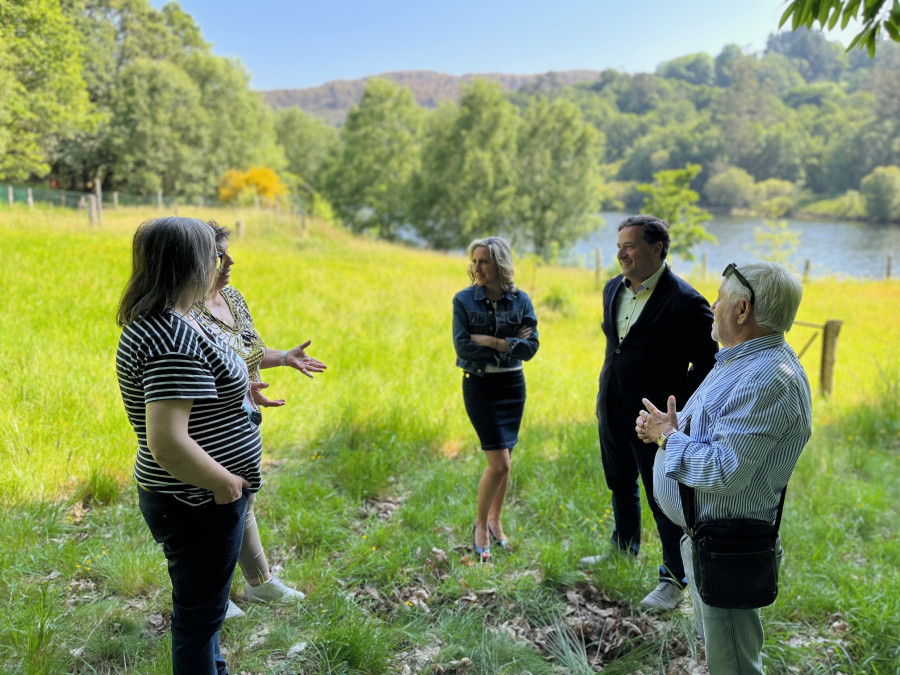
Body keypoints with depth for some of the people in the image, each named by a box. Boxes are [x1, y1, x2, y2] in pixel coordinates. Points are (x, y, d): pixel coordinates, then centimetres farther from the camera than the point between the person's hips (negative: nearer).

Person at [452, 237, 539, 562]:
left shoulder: (521, 300, -2)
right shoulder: (464, 300, -7)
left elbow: (531, 347, -9)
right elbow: (462, 346, -16)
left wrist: (491, 341, -19)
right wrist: (510, 344, -14)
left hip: (513, 385, 3)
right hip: (479, 386, -3)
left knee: (503, 459, 13)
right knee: (499, 463, -8)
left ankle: (495, 520, 33)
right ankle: (481, 523, 15)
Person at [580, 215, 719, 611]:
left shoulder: (685, 302, -19)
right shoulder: (613, 289, 4)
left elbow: (708, 362, -15)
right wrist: (607, 396, 15)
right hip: (612, 414, 7)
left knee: (663, 500, 5)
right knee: (621, 487, 24)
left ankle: (674, 580, 22)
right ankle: (625, 551, 46)